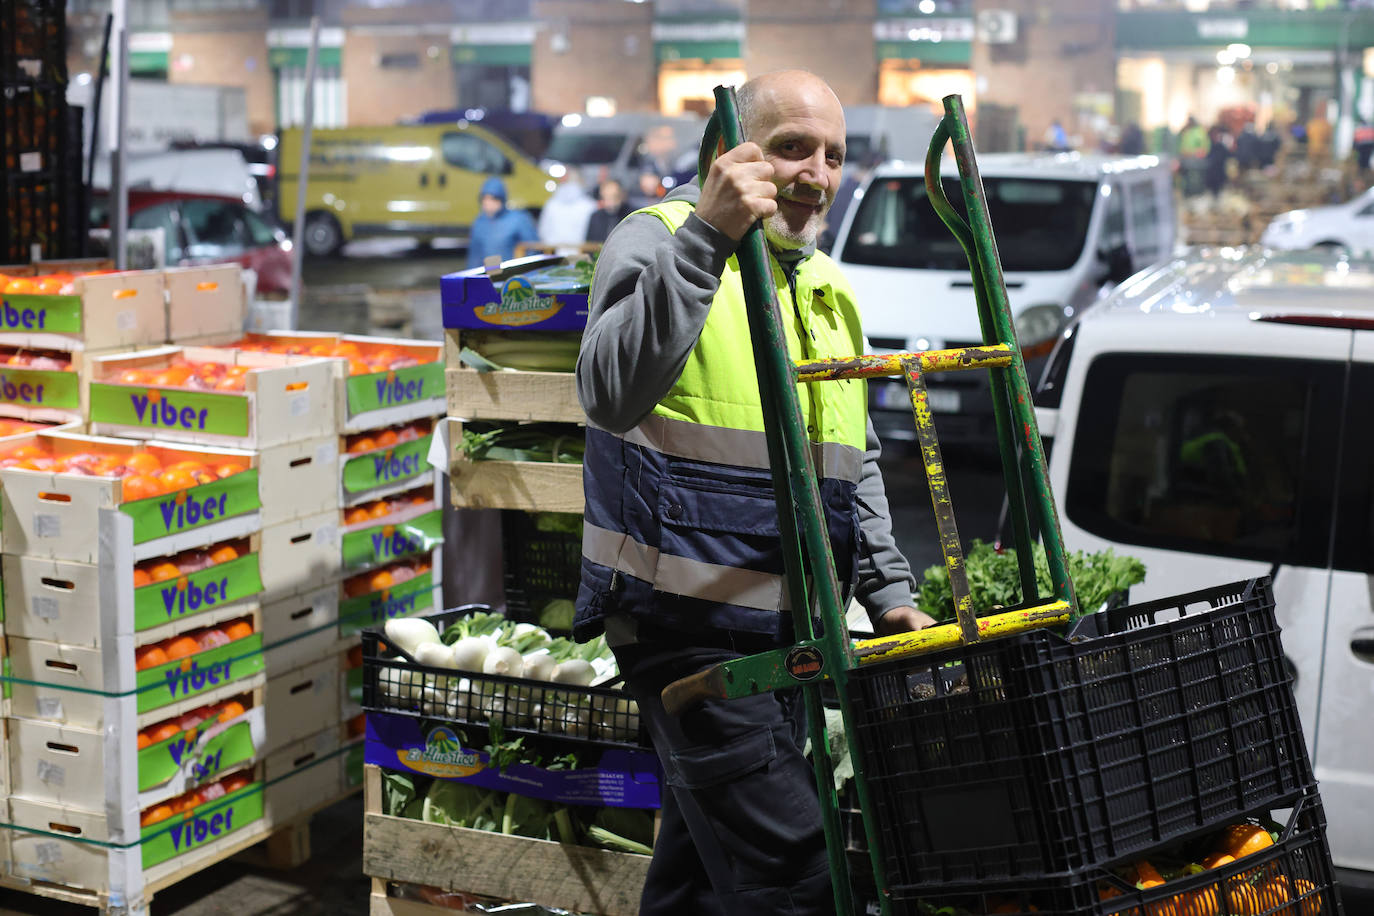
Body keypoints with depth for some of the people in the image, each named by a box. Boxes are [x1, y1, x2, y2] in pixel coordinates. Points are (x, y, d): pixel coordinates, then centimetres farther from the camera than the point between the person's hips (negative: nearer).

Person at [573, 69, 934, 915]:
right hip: (686, 620, -8)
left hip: (784, 626, 8)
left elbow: (857, 466, 24)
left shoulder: (831, 292, 18)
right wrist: (706, 235, -30)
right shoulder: (658, 241, -6)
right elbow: (612, 393, -26)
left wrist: (888, 593, 14)